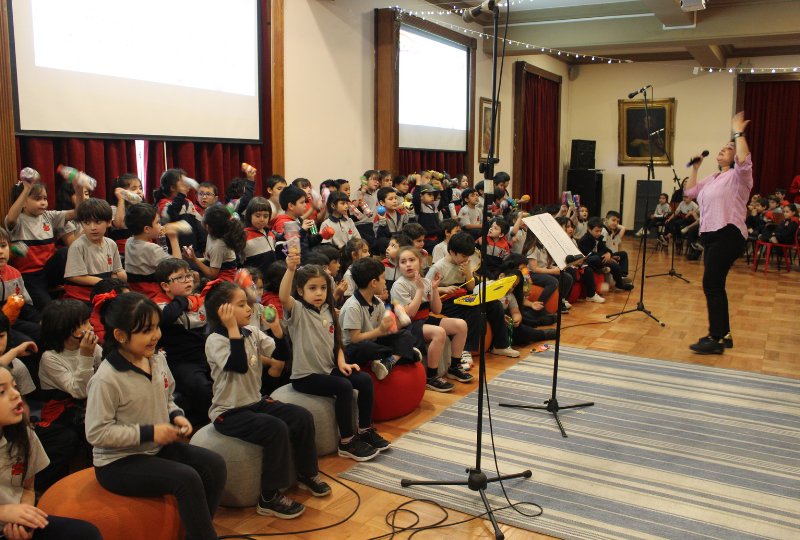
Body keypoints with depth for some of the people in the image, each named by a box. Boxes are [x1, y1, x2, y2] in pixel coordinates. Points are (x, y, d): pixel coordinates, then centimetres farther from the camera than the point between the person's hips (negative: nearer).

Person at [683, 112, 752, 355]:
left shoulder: (738, 176, -3)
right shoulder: (711, 179, 23)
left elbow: (745, 161, -25)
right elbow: (689, 192, 25)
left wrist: (739, 133, -18)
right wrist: (695, 168, 22)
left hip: (728, 235, -9)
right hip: (710, 235, 9)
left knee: (711, 284, -14)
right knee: (714, 286, 12)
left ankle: (716, 339, -10)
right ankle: (723, 335, 22)